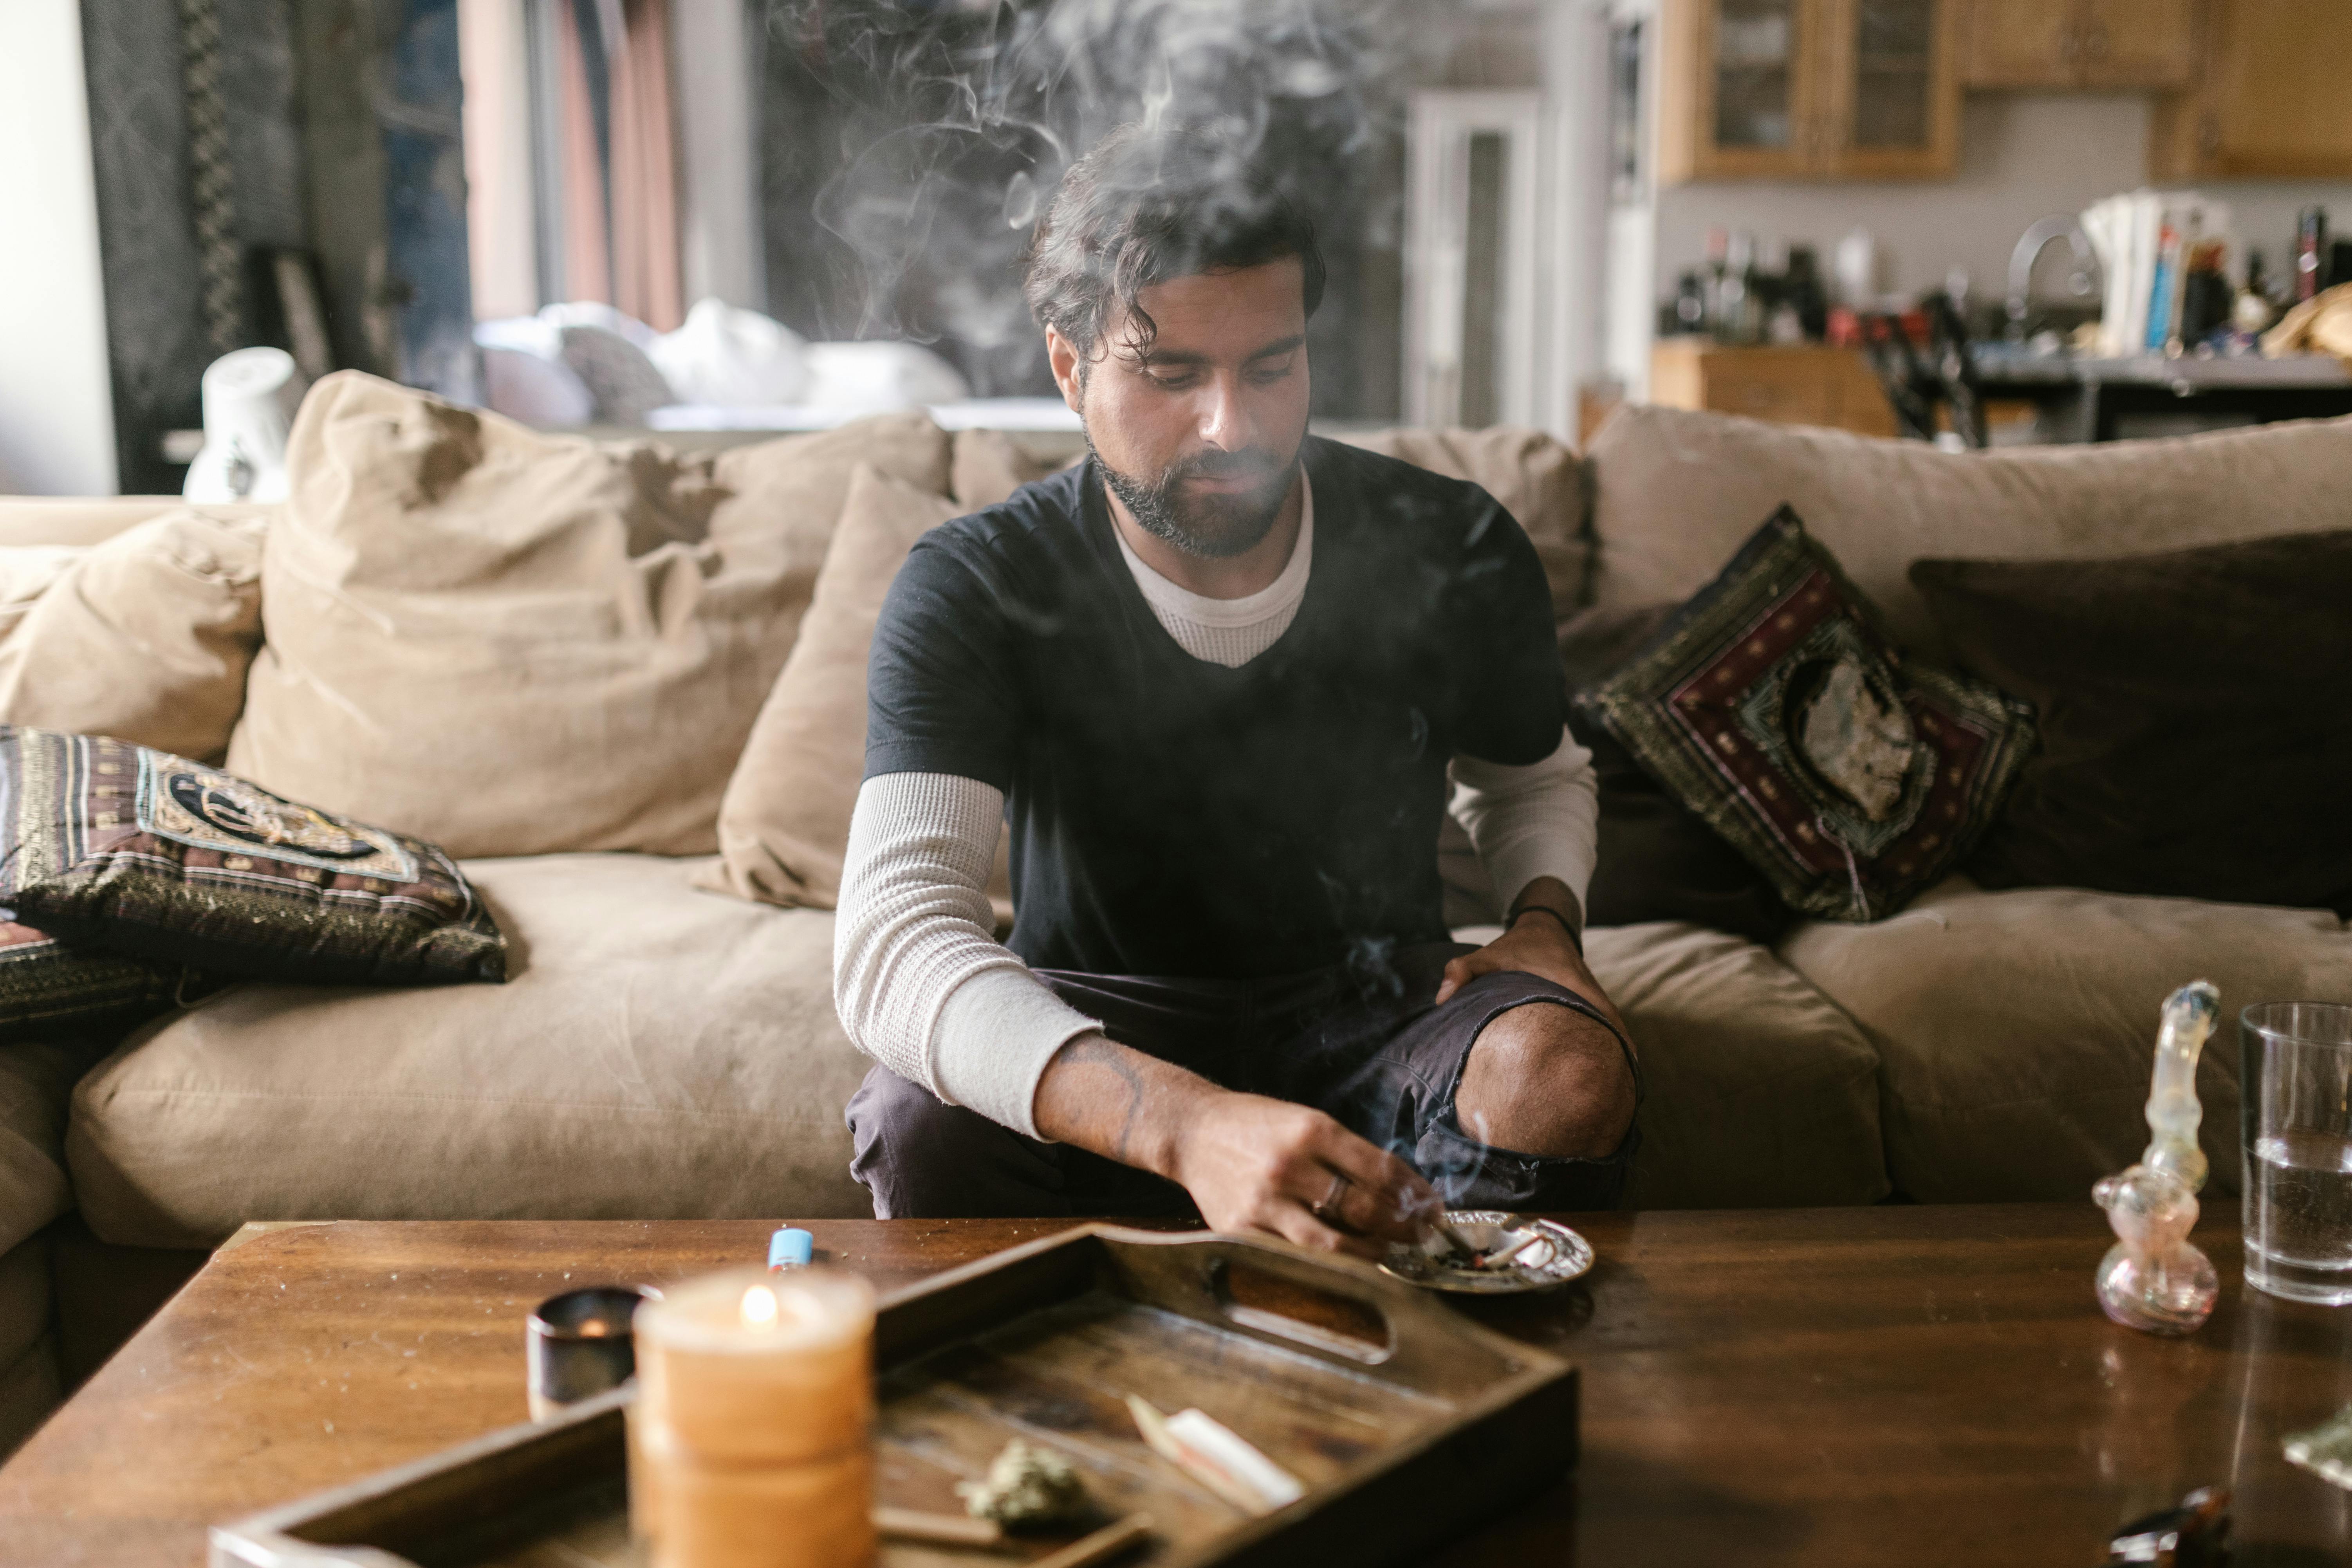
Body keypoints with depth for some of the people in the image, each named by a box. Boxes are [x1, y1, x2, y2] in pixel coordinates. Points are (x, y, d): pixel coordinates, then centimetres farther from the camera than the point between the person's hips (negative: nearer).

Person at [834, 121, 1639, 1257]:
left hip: (1371, 996, 2)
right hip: (1099, 1016, -1)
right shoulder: (969, 593, -18)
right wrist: (1190, 1126, -51)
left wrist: (1546, 919, -10)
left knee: (1571, 1072, -31)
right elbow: (892, 939, -34)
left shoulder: (1455, 554, -8)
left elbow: (1532, 777, 15)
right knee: (923, 1121, -34)